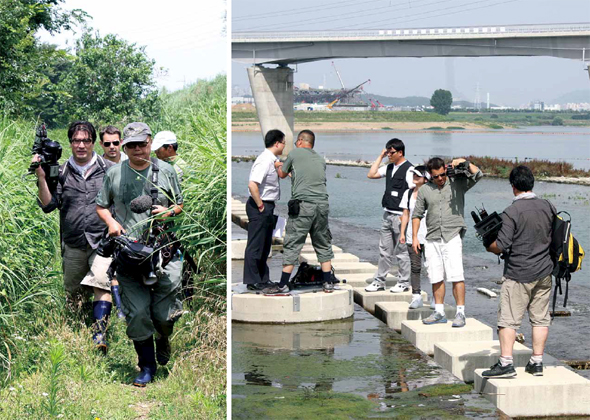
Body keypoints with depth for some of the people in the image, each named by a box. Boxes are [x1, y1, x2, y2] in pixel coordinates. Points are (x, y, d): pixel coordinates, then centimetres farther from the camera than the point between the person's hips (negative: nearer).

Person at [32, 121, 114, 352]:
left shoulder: (109, 169, 3)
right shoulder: (61, 173, 7)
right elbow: (48, 205, 0)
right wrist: (41, 177, -12)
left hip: (103, 240, -3)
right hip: (73, 244, 3)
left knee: (101, 285, -20)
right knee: (73, 294, 11)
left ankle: (99, 335, -22)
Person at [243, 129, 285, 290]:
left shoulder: (273, 160, 10)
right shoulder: (265, 161, -20)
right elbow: (252, 185, -29)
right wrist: (260, 206, -22)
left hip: (267, 206, 10)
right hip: (260, 206, -10)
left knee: (265, 246, 17)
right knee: (255, 245, -3)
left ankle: (263, 280, 27)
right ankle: (253, 282, 3)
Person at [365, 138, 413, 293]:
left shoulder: (409, 169, -11)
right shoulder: (389, 168, 13)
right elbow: (371, 175, 14)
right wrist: (381, 156, 9)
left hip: (400, 215, -8)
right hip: (388, 214, 8)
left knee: (402, 251, 1)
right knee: (384, 250, 10)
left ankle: (403, 283, 10)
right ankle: (379, 281, 16)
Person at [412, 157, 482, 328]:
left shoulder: (457, 183, 5)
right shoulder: (424, 190, 10)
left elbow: (477, 175, -5)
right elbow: (417, 214, 14)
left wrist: (465, 162, -13)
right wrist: (414, 237, 8)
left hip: (453, 236, -3)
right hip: (432, 239, 3)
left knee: (456, 276, -11)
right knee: (436, 278, 7)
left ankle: (460, 313, -8)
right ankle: (439, 312, 17)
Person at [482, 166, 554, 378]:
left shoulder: (511, 212, -15)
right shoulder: (549, 207, 3)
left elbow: (501, 245, -17)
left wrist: (489, 247, 4)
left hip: (518, 274, -5)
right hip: (544, 272, 6)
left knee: (508, 318, 0)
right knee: (540, 318, 10)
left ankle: (506, 362, -3)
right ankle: (537, 362, 13)